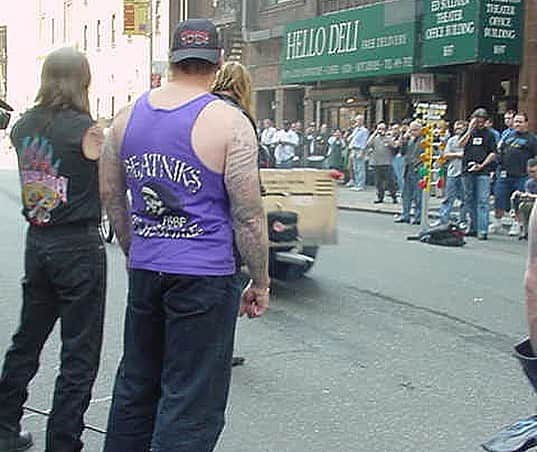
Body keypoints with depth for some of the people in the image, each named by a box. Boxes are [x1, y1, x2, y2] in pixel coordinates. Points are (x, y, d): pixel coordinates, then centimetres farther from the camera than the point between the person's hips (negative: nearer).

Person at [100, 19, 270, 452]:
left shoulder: (128, 116, 7)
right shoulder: (229, 123, -11)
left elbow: (111, 195, 15)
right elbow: (248, 213, -12)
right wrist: (260, 282, -2)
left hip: (144, 271, 6)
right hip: (205, 277, -6)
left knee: (136, 383, 21)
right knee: (191, 403, 2)